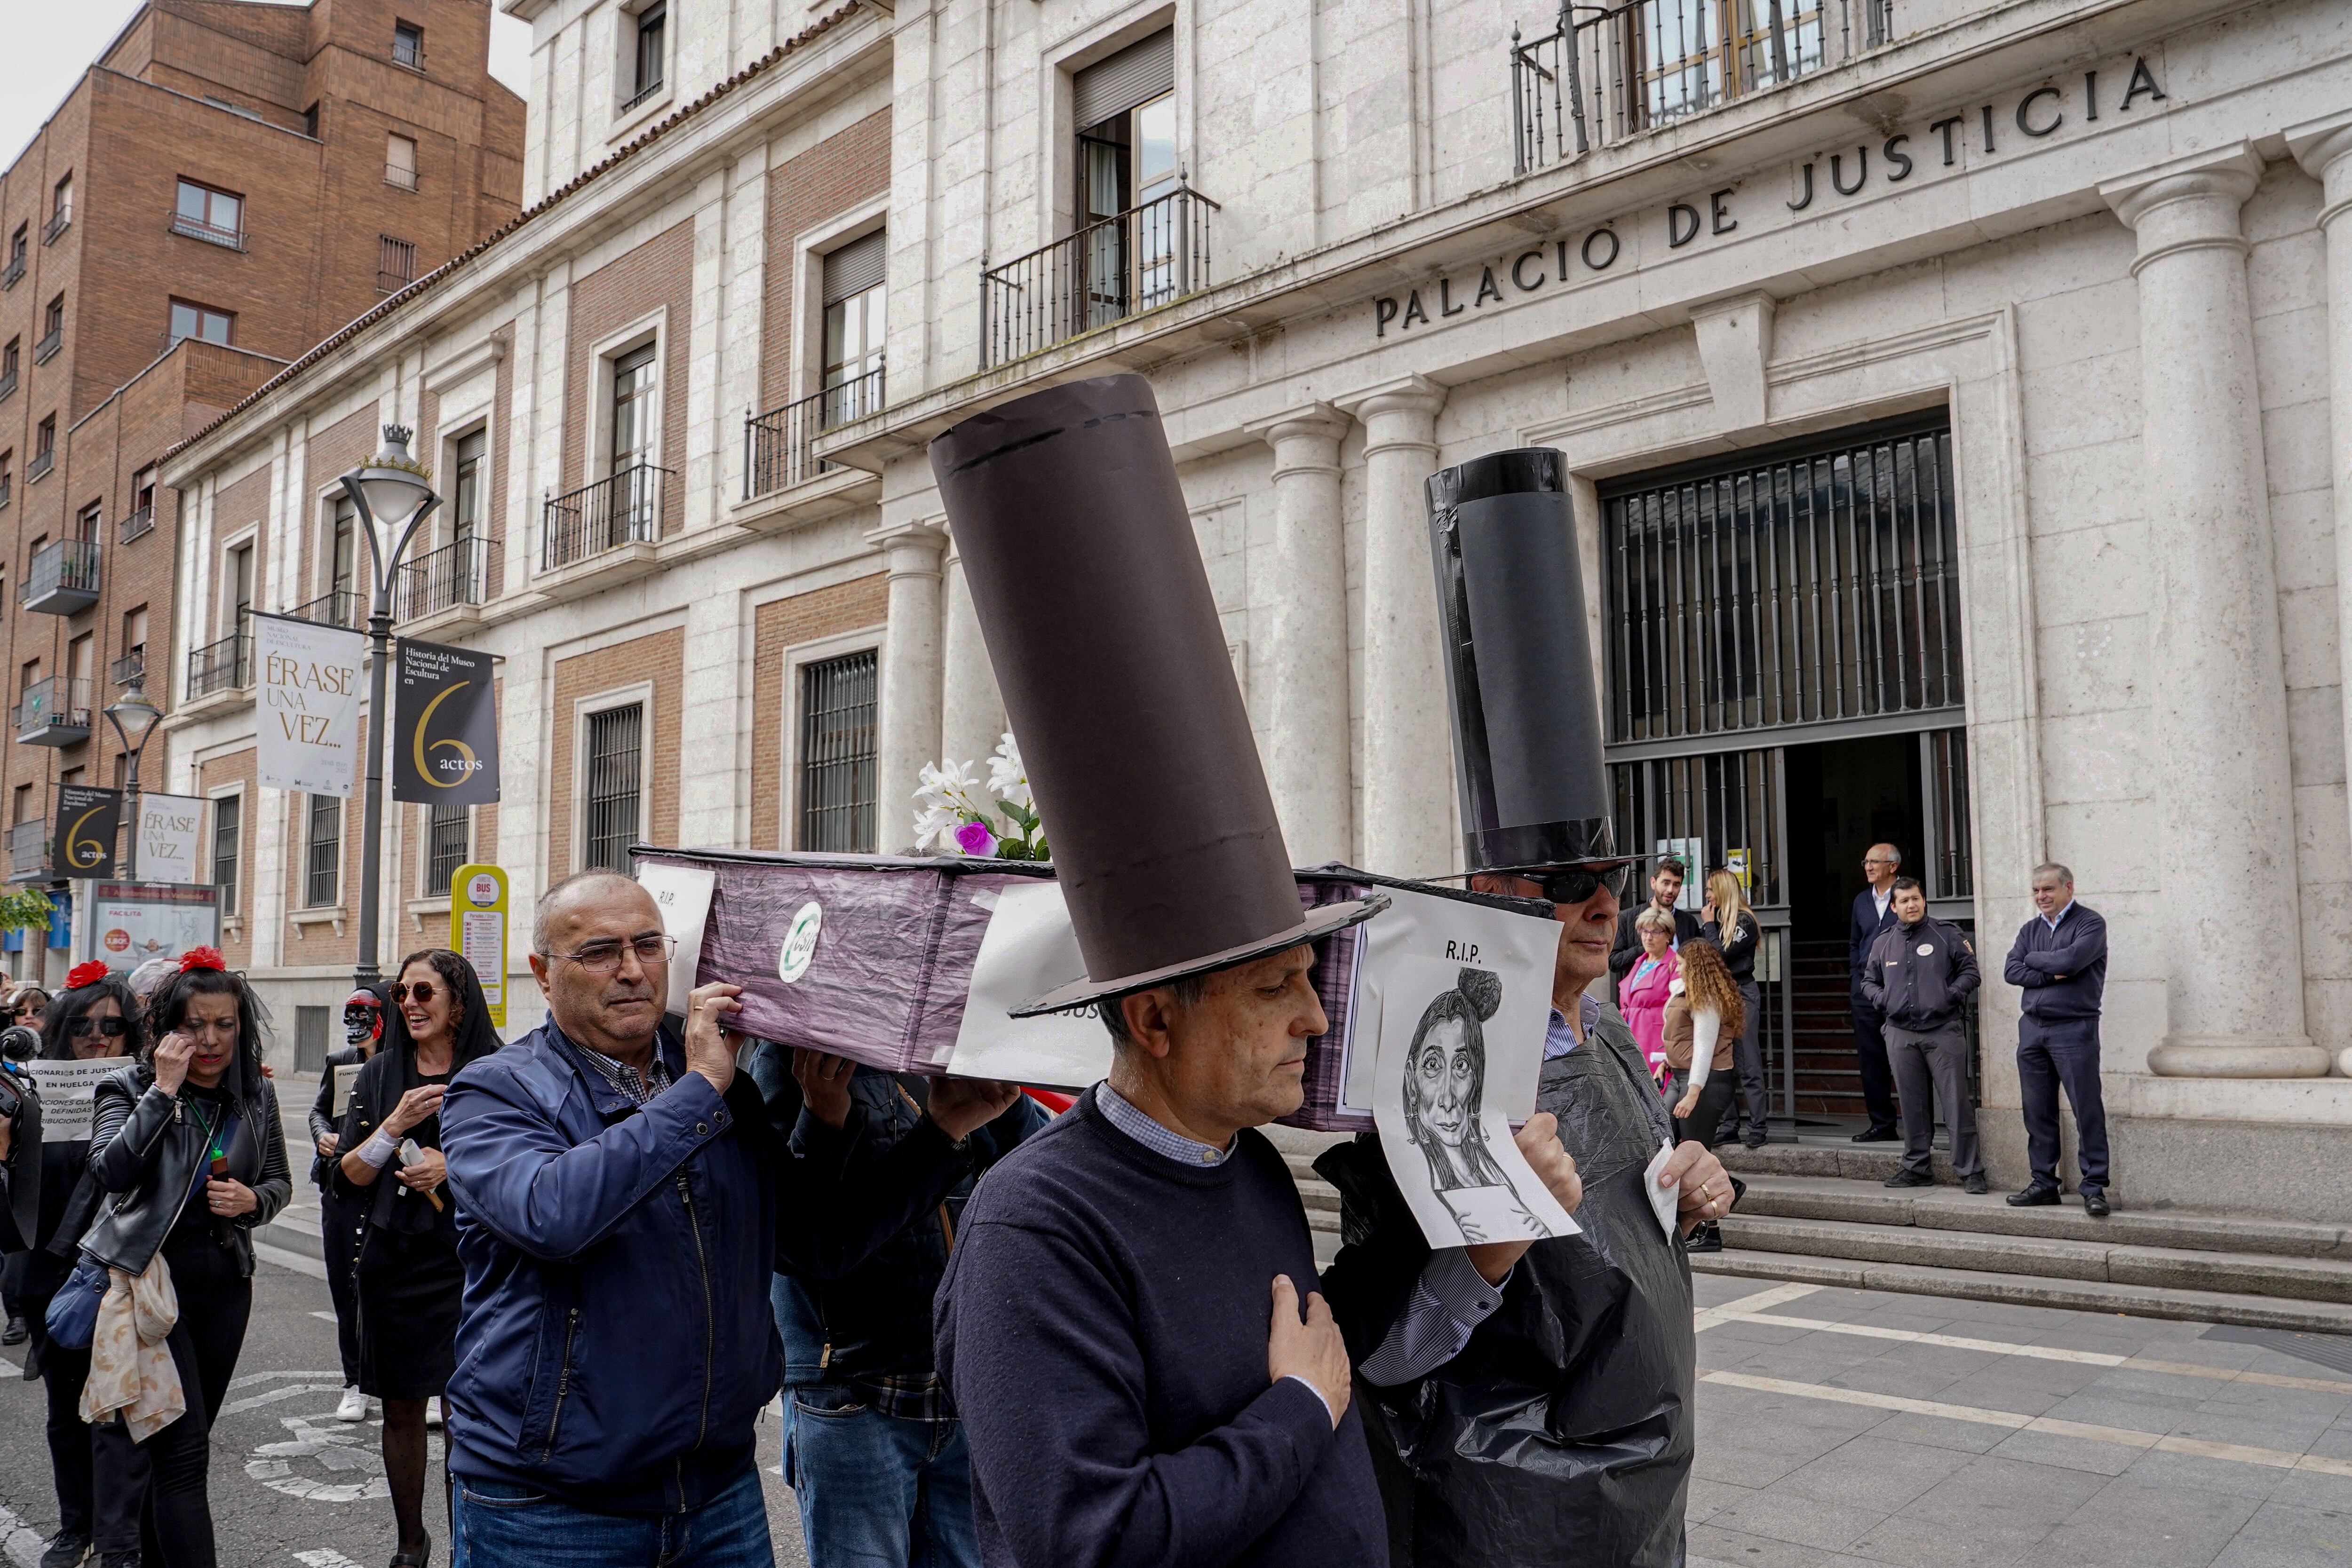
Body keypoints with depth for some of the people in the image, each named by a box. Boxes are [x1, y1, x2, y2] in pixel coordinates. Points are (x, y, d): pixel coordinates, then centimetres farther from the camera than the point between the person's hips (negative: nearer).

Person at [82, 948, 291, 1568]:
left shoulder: (256, 1095, 5)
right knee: (184, 1442, -8)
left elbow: (279, 1180, 13)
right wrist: (164, 1091, -23)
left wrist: (253, 1201, -9)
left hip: (226, 1280, 4)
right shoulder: (129, 1088, -6)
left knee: (188, 1439, 14)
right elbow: (111, 1171, -22)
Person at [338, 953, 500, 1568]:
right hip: (392, 1264, 4)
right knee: (401, 1409, 12)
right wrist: (397, 1124, -13)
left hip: (467, 1264, -3)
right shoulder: (381, 1075, 6)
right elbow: (348, 1178, 2)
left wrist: (454, 1167, -18)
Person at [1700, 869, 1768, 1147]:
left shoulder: (1744, 921, -9)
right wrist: (1707, 925, 3)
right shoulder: (1716, 920, 13)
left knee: (1748, 1064, -7)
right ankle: (1730, 1124, 13)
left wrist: (1709, 925, -8)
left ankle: (1759, 1126, -4)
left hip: (1741, 994, -8)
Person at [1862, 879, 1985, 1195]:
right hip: (1901, 1034, 4)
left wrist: (1953, 994, -11)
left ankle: (1970, 1171, 1)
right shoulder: (1883, 942, 13)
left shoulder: (1947, 934, 4)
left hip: (1944, 1030, -3)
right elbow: (1869, 980, 23)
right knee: (1913, 1106, 9)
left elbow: (1970, 970, 5)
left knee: (1957, 1103, -5)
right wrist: (1881, 999, 3)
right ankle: (1917, 1168, 19)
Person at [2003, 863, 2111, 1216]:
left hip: (2074, 1028, -6)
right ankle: (2044, 1183, 17)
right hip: (2032, 1028, 6)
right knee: (2038, 1112, 9)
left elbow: (2070, 960, -18)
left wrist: (2033, 959, -1)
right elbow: (2011, 971, 2)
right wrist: (2051, 975, -11)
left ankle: (2094, 1187, 0)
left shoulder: (2089, 923, -3)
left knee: (2087, 1111, -5)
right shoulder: (2030, 929, 15)